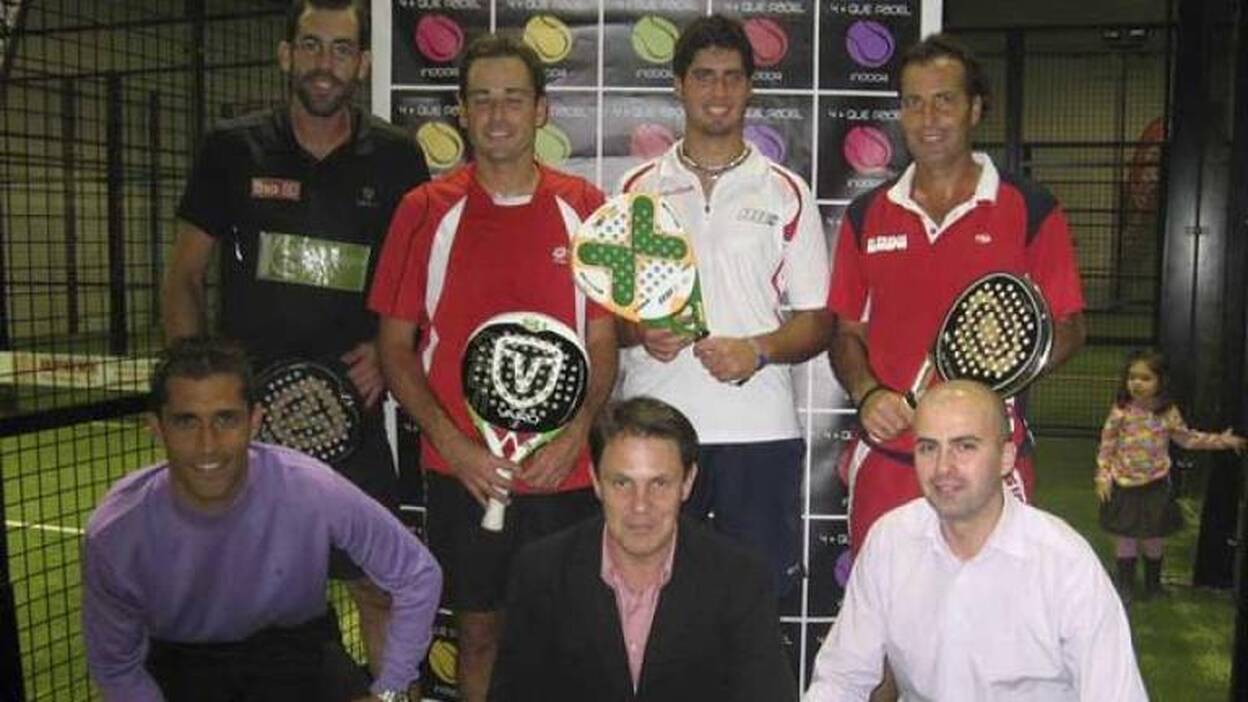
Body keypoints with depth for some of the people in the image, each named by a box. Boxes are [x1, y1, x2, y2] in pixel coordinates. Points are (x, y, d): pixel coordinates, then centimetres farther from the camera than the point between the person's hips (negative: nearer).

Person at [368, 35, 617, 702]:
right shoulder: (425, 210, -1)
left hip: (563, 470, 1)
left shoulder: (584, 209, 2)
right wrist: (452, 444, -10)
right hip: (461, 470, 0)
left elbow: (603, 340, 4)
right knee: (478, 628, 12)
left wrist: (575, 434, -10)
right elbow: (395, 345, 1)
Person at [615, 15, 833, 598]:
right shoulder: (636, 189, 10)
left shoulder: (786, 194, 7)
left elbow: (817, 323, 5)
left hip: (759, 429, 0)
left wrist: (757, 349, -14)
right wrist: (640, 332, -11)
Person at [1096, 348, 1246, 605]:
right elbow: (1107, 445, -5)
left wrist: (1222, 441, 8)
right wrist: (1103, 477, -7)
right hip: (1124, 485, -1)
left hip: (1155, 485, 1)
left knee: (1154, 537, 13)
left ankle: (1153, 583, 33)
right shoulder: (1121, 411, -11)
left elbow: (1187, 438, 9)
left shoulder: (1168, 413, -6)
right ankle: (1125, 585, 21)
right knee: (1124, 536, 6)